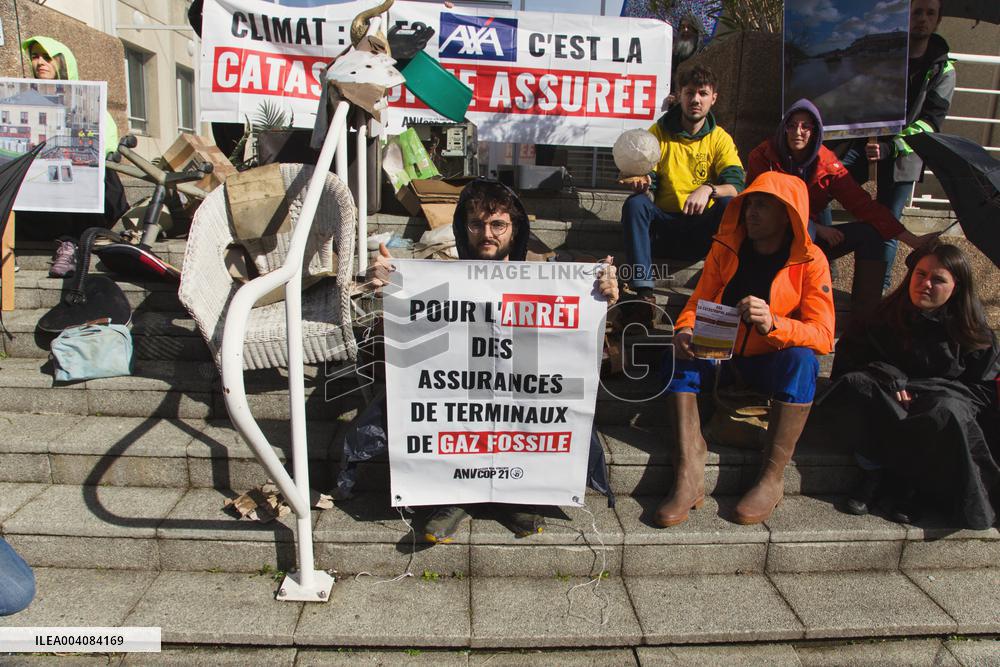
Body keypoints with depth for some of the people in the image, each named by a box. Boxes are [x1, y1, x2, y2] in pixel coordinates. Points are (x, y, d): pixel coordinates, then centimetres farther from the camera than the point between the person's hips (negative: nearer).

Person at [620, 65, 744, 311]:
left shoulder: (720, 139, 4)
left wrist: (708, 189, -33)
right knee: (634, 203, -27)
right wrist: (642, 183, -27)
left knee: (729, 205, -28)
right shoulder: (659, 132, 5)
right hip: (664, 227, 1)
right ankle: (644, 291, -34)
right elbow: (647, 178, -1)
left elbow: (736, 185, -11)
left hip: (702, 229, 0)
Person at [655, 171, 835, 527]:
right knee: (679, 353, -25)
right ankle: (688, 474, -34)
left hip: (771, 364, -2)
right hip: (723, 356, 3)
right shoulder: (725, 249, 0)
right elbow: (697, 303, 1)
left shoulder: (810, 261, -9)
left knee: (801, 359, -33)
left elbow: (823, 336, -16)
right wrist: (684, 331, -23)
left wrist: (773, 324, -36)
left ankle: (771, 478, -29)